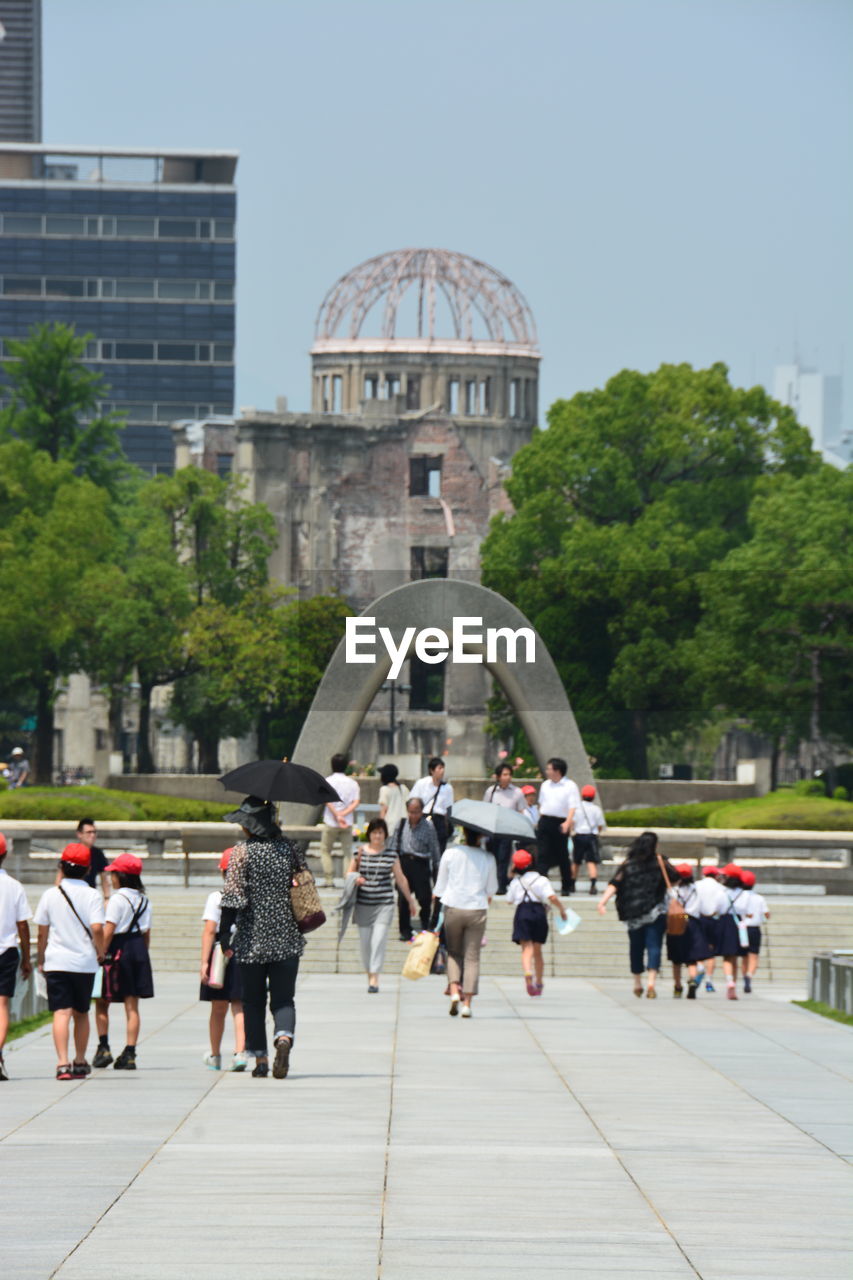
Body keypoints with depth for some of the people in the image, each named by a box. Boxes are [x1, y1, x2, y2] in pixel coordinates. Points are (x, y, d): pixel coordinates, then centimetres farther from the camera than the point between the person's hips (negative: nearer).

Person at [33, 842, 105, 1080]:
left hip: (56, 961, 0)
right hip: (84, 962, 0)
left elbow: (42, 932, 4)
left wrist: (41, 960, 15)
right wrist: (101, 951, 3)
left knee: (61, 1012, -6)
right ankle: (80, 1063, 26)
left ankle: (62, 1062, -22)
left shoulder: (50, 895, 0)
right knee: (81, 1013, 16)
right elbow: (97, 928, -14)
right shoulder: (92, 895, -4)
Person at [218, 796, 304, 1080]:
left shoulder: (242, 852, -9)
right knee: (283, 998, 5)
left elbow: (232, 896, -12)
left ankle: (260, 1058, 8)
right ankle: (284, 1037, -23)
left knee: (253, 1001, 9)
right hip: (287, 939, 3)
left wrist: (224, 936, -8)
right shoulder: (287, 848, 3)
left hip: (252, 939, -3)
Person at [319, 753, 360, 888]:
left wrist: (337, 816, -19)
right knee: (348, 852, 6)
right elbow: (356, 802, -5)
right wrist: (344, 814, -12)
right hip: (348, 823, 3)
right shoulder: (352, 783, 6)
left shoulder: (328, 781, -3)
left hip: (331, 822, -2)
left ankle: (329, 879, 3)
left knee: (325, 851, 11)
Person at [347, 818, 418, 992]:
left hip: (384, 904, -2)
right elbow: (349, 873, 10)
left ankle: (374, 979, -14)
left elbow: (401, 879, 10)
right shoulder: (360, 852, 2)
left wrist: (411, 900, 16)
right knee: (365, 941, 6)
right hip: (363, 904, 2)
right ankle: (369, 974, 24)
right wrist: (355, 879, -13)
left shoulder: (391, 854, 1)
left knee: (379, 940, -12)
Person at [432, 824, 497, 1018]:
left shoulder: (450, 853, -2)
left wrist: (434, 913, 8)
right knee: (472, 957, 5)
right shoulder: (488, 858, -1)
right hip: (477, 910, 0)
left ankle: (454, 991, -6)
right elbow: (491, 891, 5)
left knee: (453, 952, 16)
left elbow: (439, 887, 2)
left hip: (453, 908, 0)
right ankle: (467, 1003, -1)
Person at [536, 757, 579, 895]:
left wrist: (567, 823, -24)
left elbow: (573, 807, -12)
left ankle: (566, 885, 16)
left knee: (562, 856, 5)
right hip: (545, 822, 4)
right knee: (543, 853, -7)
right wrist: (539, 821, 15)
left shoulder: (570, 786, -5)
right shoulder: (545, 785, 12)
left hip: (560, 823, -4)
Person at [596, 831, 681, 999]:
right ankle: (651, 982, -21)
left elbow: (614, 884, -8)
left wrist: (603, 902, -14)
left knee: (636, 948, 15)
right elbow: (675, 878, 6)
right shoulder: (660, 863, -1)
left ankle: (637, 984, 27)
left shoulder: (628, 865, 2)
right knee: (654, 947, -4)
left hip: (633, 914, 2)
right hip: (655, 912, -2)